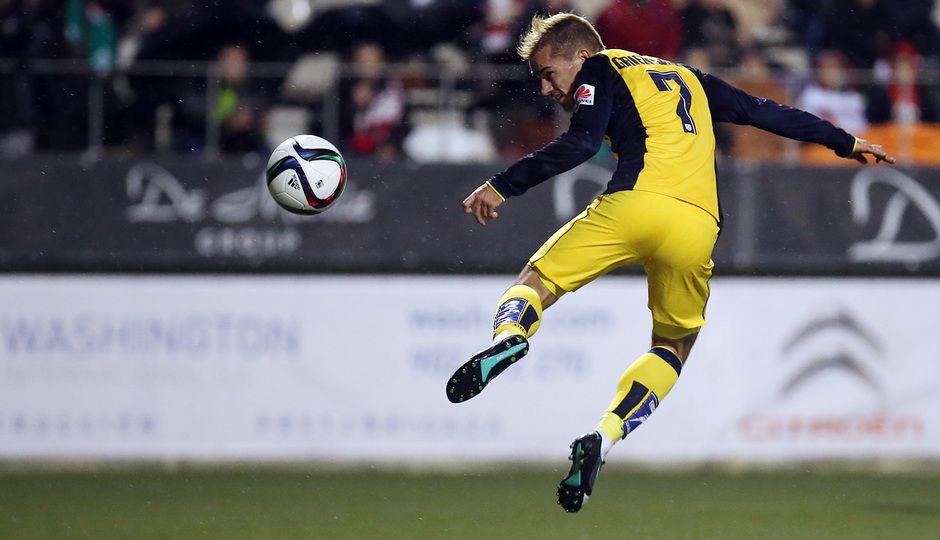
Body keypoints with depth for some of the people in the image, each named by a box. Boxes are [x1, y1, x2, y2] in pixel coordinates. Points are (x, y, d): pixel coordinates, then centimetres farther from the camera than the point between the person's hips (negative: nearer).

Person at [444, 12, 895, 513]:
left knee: (535, 282, 9)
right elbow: (765, 112, 35)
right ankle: (602, 437, -1)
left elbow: (580, 144, -4)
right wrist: (844, 142, 44)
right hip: (697, 226, 5)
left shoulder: (601, 72, 14)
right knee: (673, 346, 20)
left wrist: (503, 186, -4)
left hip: (634, 204, -5)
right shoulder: (686, 78, 33)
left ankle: (508, 338, -26)